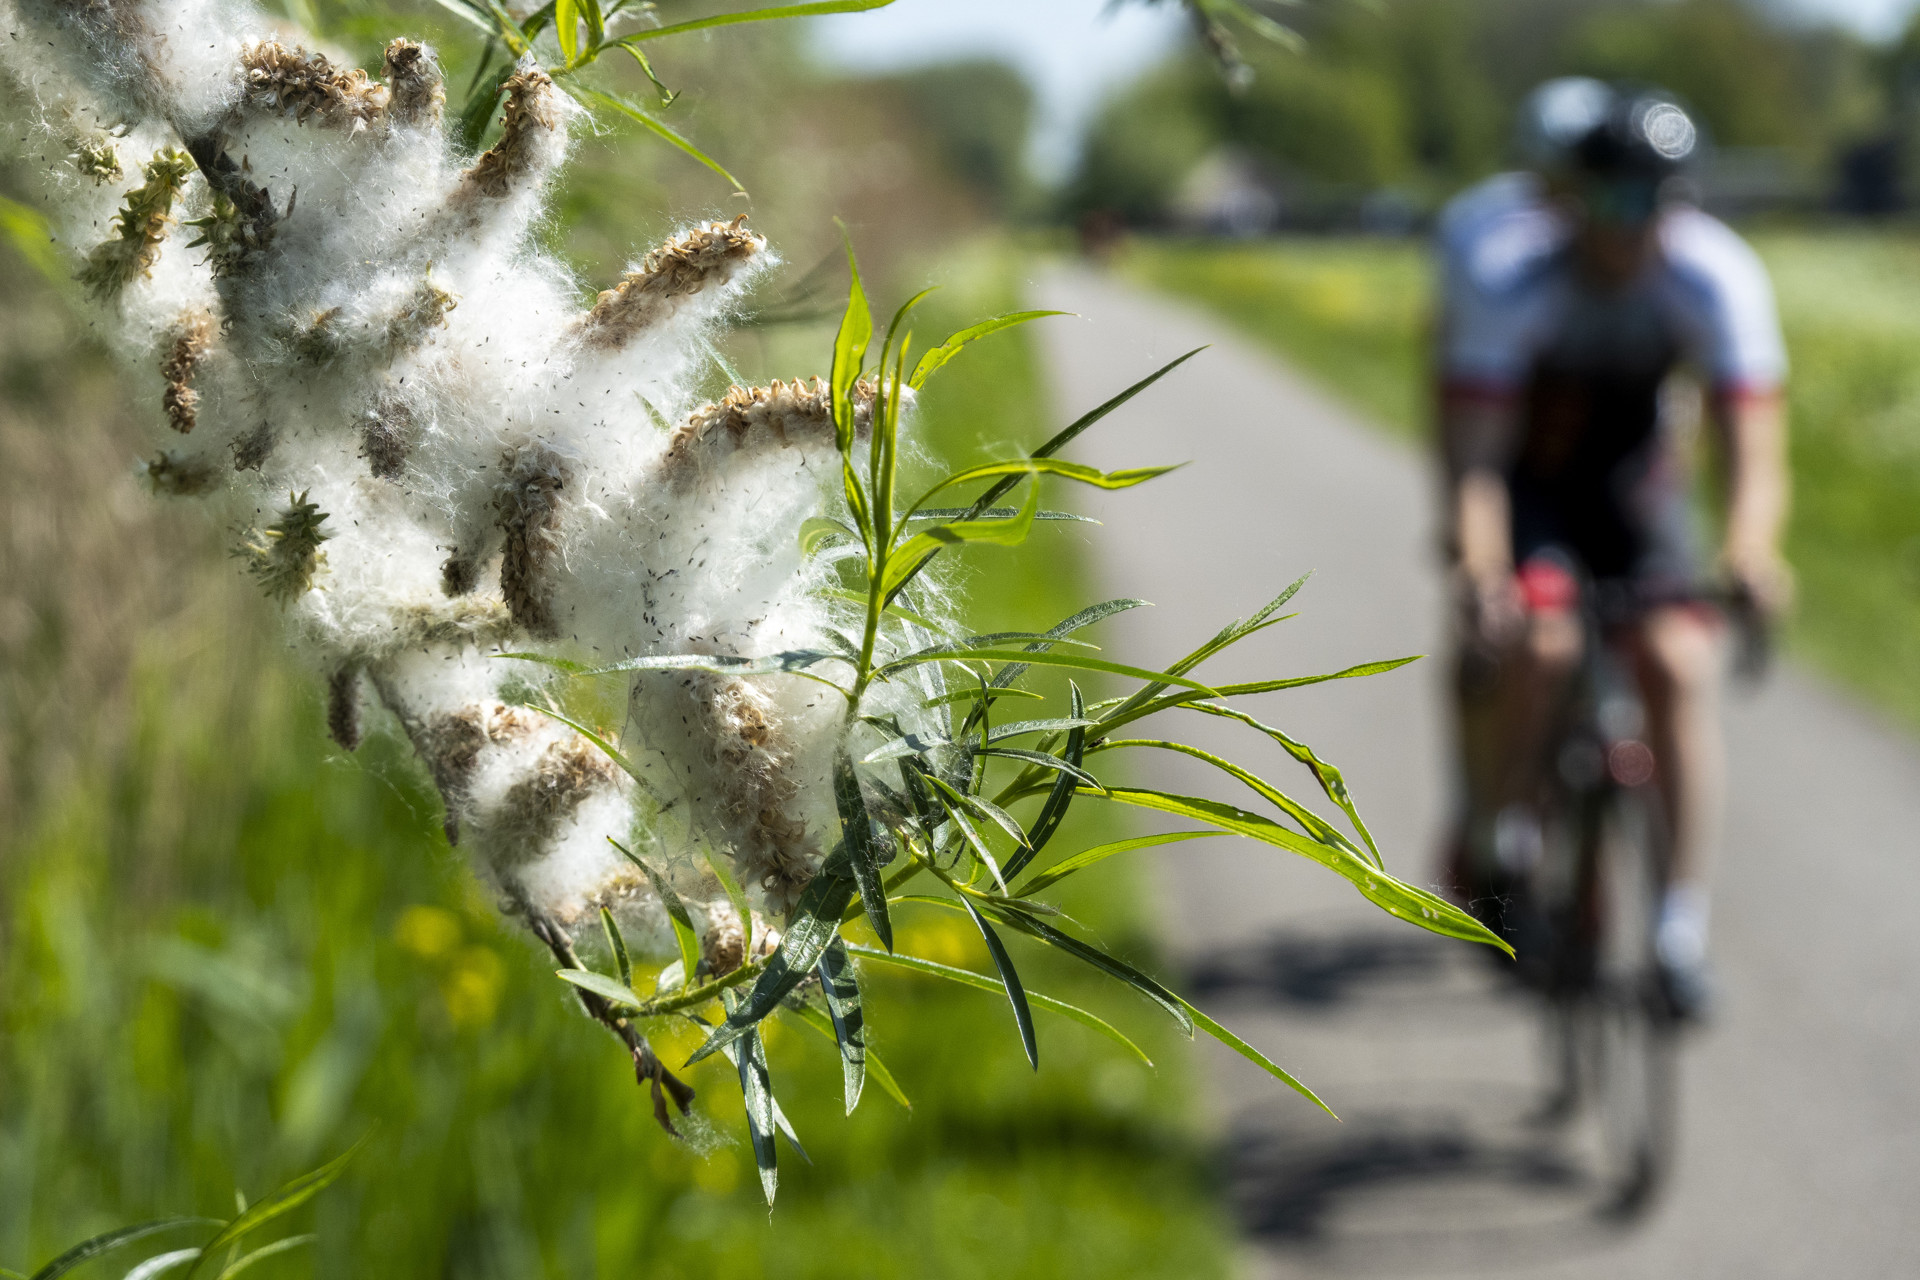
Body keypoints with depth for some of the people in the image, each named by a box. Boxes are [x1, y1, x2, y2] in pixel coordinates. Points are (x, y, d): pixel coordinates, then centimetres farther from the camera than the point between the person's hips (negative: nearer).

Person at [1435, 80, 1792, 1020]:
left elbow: (1757, 455, -26)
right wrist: (1478, 568, -48)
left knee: (1679, 660, -19)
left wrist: (1750, 547, -47)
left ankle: (1683, 922, -13)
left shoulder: (1720, 277, -23)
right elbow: (1472, 457, -31)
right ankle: (1489, 840, -4)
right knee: (1537, 642, -28)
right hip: (1520, 471, -2)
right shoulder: (1503, 269, -29)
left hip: (1632, 474, 2)